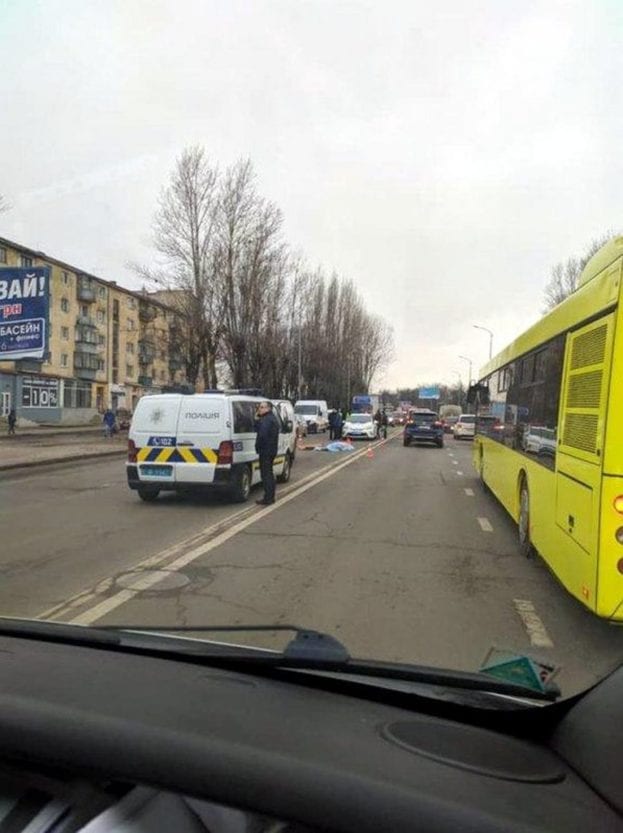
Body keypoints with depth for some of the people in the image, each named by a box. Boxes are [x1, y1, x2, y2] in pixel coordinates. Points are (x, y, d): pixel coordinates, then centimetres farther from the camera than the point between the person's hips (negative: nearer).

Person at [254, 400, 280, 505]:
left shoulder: (267, 420, -17)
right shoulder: (272, 418, 17)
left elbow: (262, 435, -27)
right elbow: (258, 430, 16)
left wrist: (258, 447, -12)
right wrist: (257, 419, 3)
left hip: (266, 451, -11)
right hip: (271, 450, 11)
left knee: (266, 474, -6)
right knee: (269, 474, 16)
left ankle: (267, 499, -3)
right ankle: (271, 497, 24)